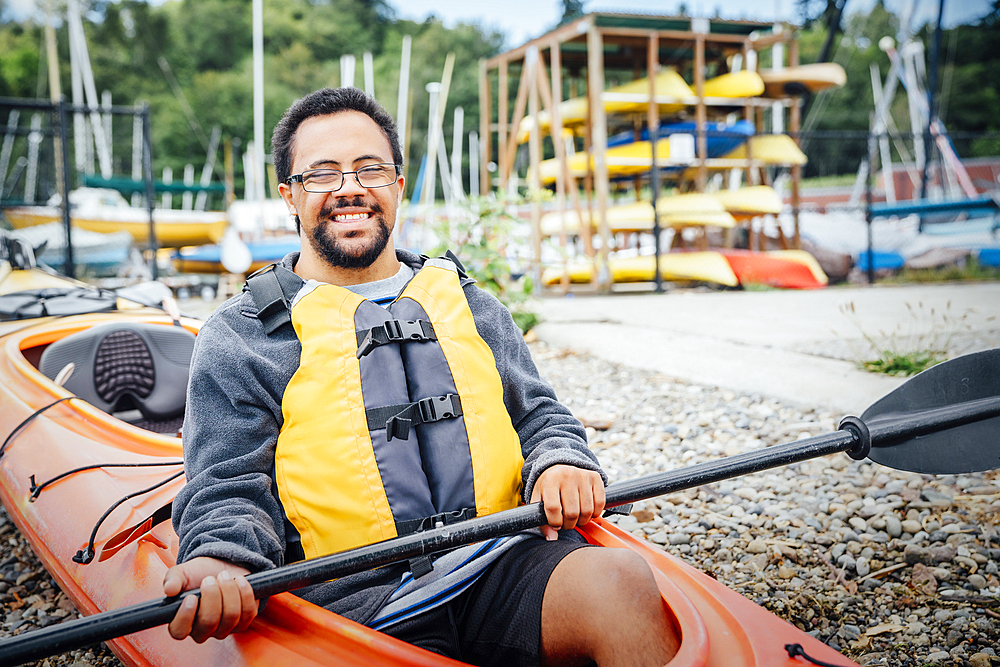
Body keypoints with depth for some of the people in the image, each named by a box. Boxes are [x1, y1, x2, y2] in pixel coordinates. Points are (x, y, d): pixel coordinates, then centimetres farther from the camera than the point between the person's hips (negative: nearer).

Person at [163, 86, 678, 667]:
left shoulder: (468, 304, 18)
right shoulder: (239, 337, 7)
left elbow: (538, 413, 21)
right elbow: (229, 490, 3)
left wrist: (563, 463, -3)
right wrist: (221, 562, -20)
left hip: (504, 564, 2)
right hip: (359, 606, -2)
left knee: (622, 578, -28)